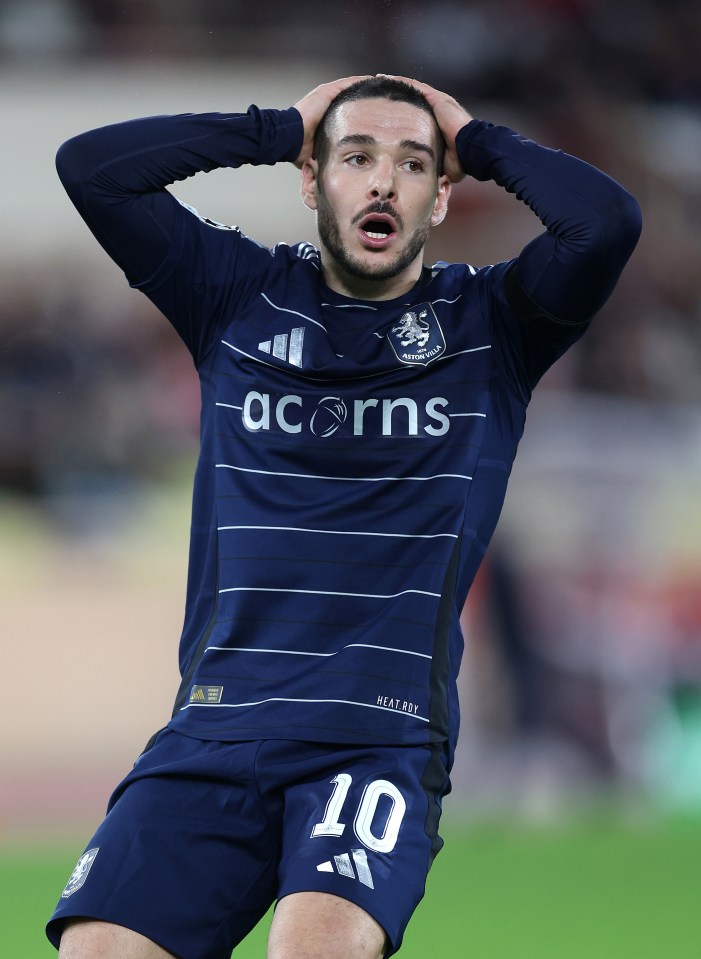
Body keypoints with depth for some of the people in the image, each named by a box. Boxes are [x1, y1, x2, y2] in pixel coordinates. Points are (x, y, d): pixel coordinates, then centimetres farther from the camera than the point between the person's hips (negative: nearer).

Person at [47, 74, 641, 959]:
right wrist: (282, 129, 10)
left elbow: (606, 220, -8)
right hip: (214, 730, 2)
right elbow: (90, 166, 4)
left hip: (383, 739, -2)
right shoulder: (240, 296, 15)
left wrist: (477, 143, 8)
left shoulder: (488, 322, 11)